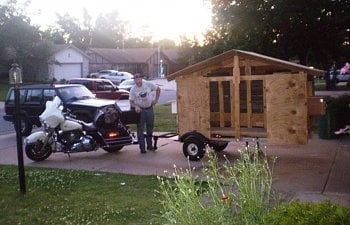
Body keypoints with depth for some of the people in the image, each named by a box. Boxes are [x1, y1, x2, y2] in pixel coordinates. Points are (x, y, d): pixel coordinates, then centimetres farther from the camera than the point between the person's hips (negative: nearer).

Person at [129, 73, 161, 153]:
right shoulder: (133, 89, -9)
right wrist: (136, 106, -30)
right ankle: (142, 147, 2)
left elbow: (158, 89, 8)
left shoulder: (148, 85, -6)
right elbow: (131, 102, -10)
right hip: (140, 110, -2)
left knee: (150, 128, 13)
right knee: (140, 129, -3)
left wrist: (156, 99, 1)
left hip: (149, 109, 2)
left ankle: (149, 145, 26)